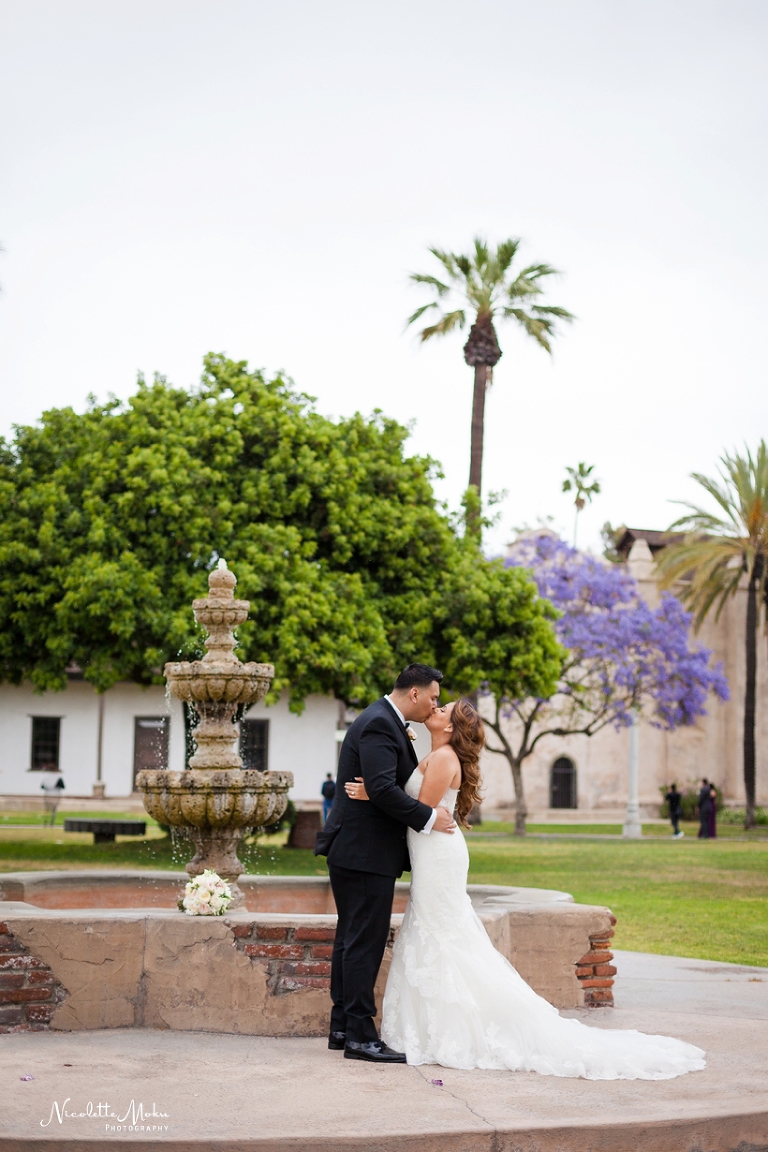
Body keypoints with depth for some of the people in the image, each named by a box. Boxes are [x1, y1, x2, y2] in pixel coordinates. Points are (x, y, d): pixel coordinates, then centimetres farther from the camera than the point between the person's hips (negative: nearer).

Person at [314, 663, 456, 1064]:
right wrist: (429, 818, -19)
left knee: (352, 939, 14)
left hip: (354, 850, 11)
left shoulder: (385, 722, 17)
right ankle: (360, 1036, -5)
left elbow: (401, 781, 20)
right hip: (365, 851, -11)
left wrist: (437, 812, 10)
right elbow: (382, 789, -26)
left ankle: (342, 1027, 20)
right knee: (364, 941, -8)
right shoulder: (379, 725, -16)